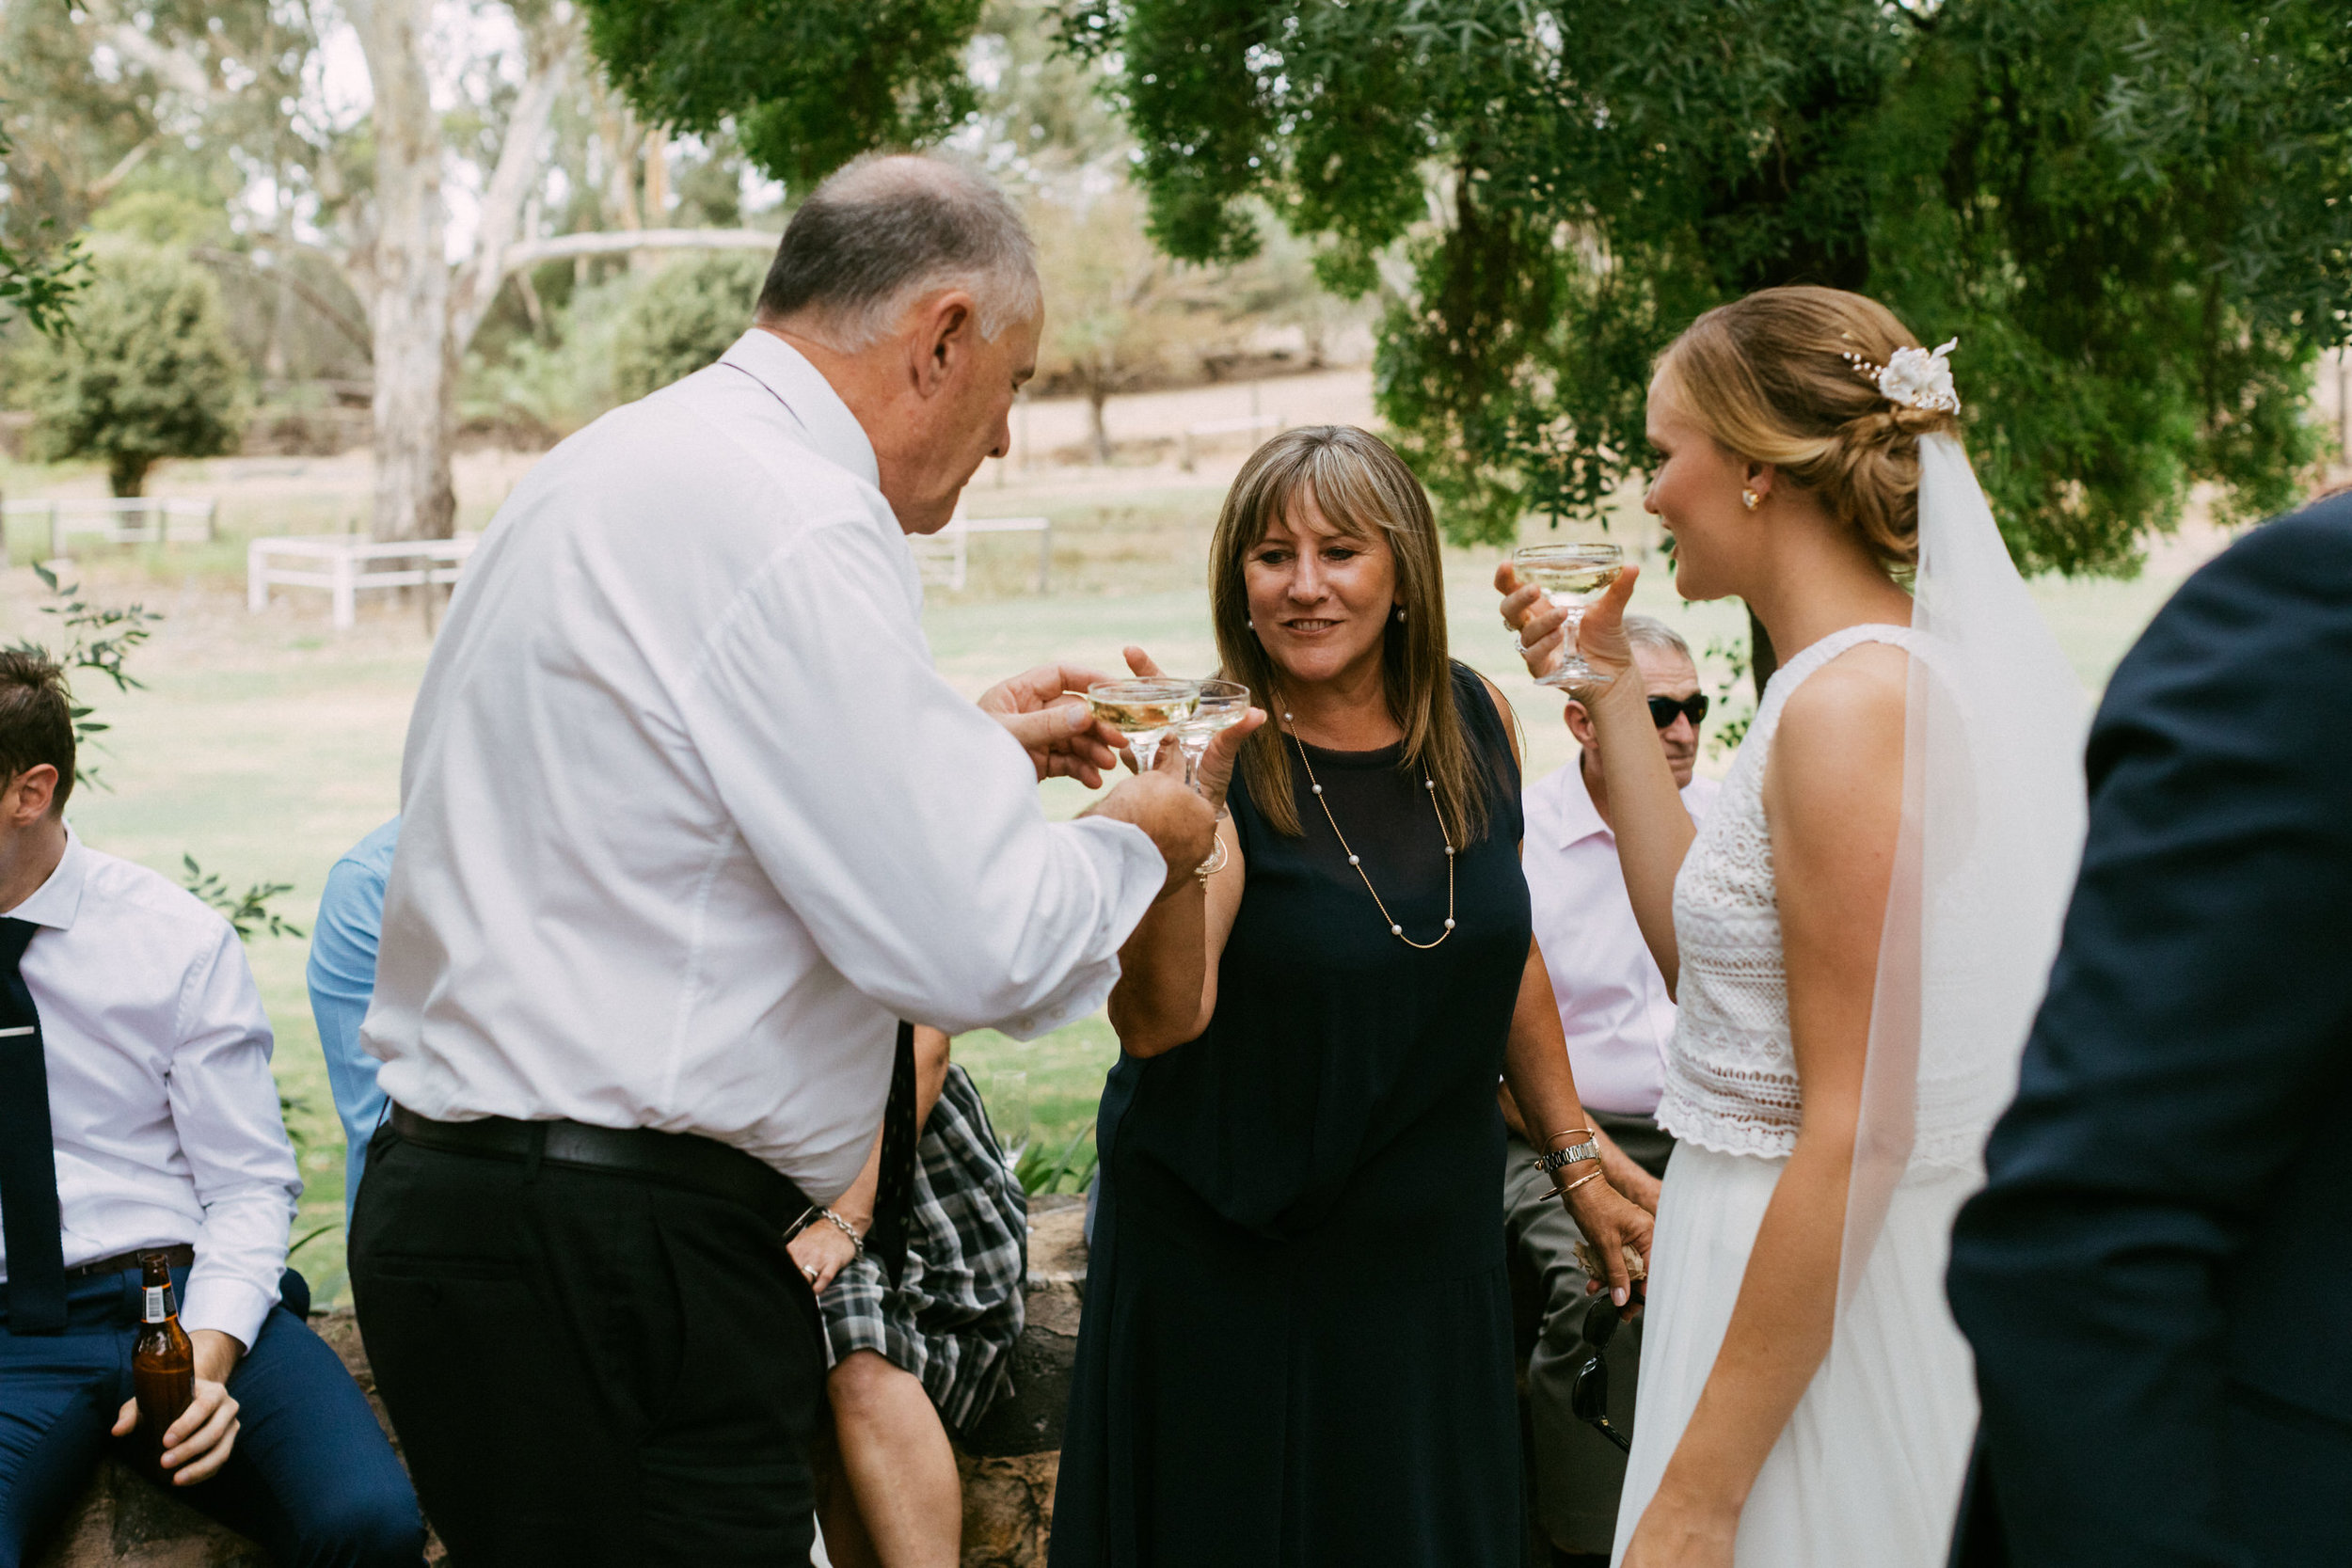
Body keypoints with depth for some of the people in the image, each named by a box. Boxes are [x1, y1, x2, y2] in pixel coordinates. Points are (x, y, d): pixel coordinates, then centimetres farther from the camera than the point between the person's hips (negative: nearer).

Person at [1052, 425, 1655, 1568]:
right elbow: (1157, 1021, -26)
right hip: (1229, 1263, -4)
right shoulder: (1222, 755, -15)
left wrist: (1578, 1165, 16)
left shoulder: (1474, 723, -1)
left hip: (1432, 1248, 4)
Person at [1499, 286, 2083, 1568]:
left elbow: (1858, 1131, -23)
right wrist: (1608, 694, 15)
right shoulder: (1900, 667, 8)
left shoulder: (1851, 702, -21)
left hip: (1828, 1289, -9)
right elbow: (1708, 954, 14)